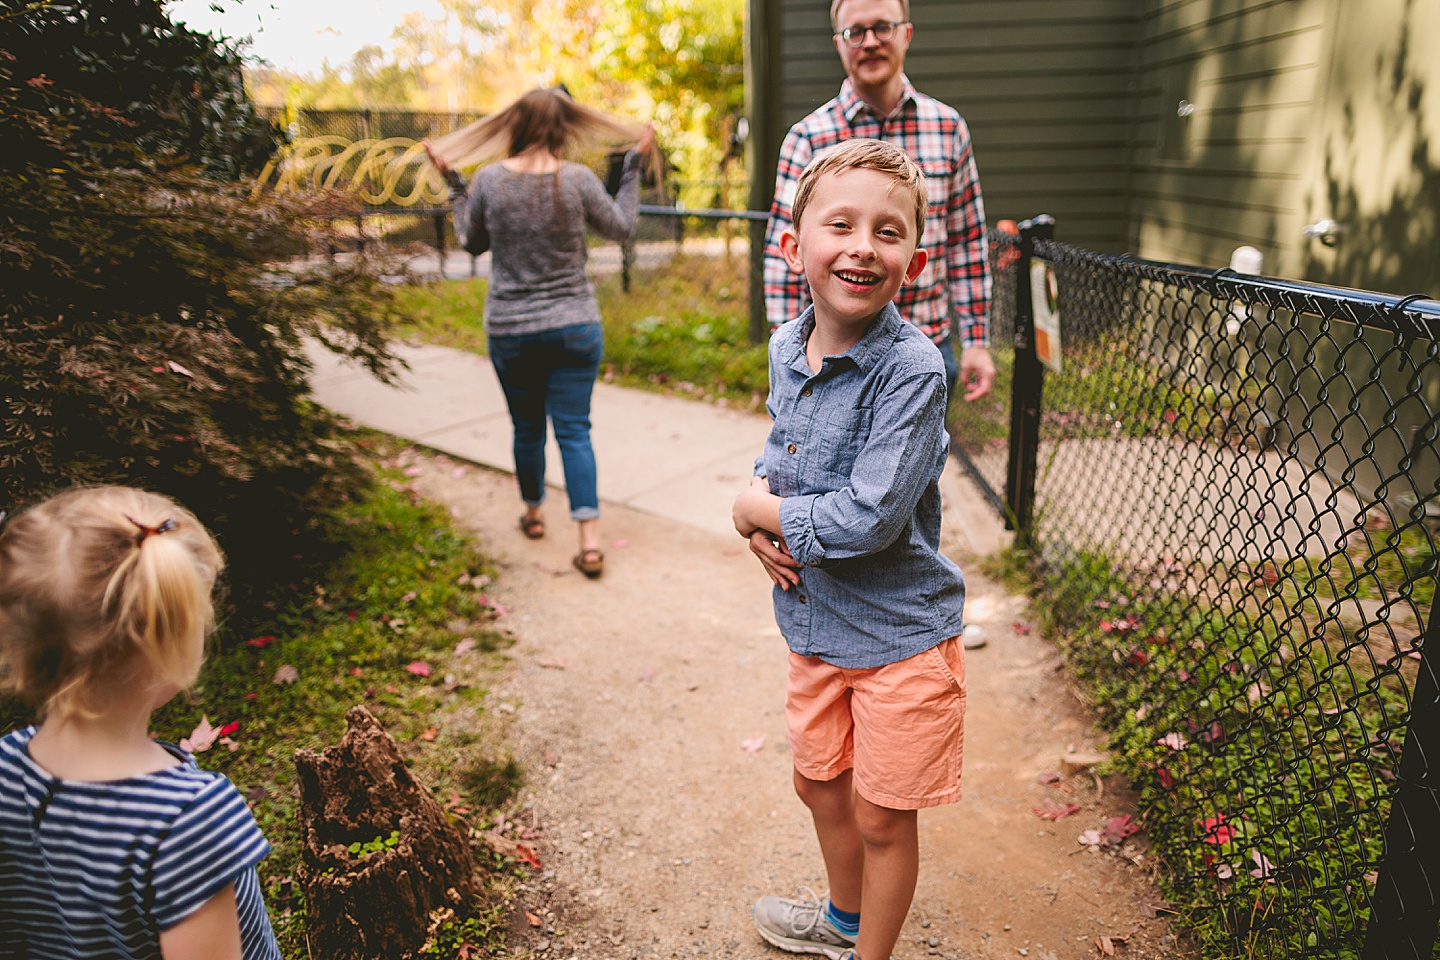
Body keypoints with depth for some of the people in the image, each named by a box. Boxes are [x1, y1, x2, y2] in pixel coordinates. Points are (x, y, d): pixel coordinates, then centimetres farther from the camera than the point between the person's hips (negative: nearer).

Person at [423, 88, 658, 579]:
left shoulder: (488, 180, -5)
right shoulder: (578, 180, -9)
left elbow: (472, 242, 10)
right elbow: (621, 228, 7)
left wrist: (452, 182, 20)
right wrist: (634, 165, 15)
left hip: (510, 331, 1)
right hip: (575, 327, -1)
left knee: (527, 427, 17)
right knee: (574, 430, 2)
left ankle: (533, 513, 38)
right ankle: (589, 539, -4)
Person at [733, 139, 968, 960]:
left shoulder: (911, 369, -25)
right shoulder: (786, 349, -2)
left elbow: (870, 518, -30)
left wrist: (760, 511, -16)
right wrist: (763, 510, -8)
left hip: (899, 631, -7)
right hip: (816, 621, 7)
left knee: (882, 814, 11)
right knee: (819, 782, 25)